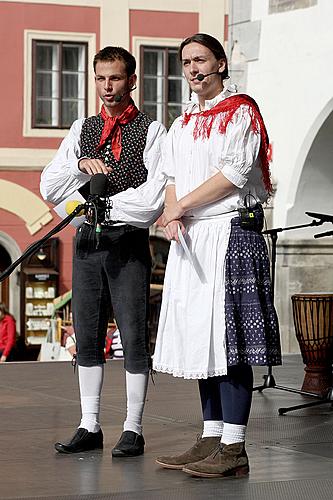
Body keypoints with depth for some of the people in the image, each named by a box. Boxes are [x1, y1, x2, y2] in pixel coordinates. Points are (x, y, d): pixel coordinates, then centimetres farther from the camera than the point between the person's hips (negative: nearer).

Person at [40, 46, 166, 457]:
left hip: (130, 240, -5)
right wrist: (82, 164, -10)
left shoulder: (151, 131, 1)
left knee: (134, 335, -4)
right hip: (87, 238, 5)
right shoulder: (82, 130, 15)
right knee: (87, 335, 7)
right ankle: (90, 426, 14)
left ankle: (133, 429, 2)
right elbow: (49, 187, 8)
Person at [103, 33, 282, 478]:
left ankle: (233, 450, -11)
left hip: (230, 231, -8)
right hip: (190, 239, 8)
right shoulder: (184, 123, 20)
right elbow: (171, 177, 16)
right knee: (200, 338, 7)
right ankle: (211, 440, 12)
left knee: (228, 340, -11)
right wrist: (172, 215, -4)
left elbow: (233, 174, -12)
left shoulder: (241, 111, -3)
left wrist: (183, 205, -9)